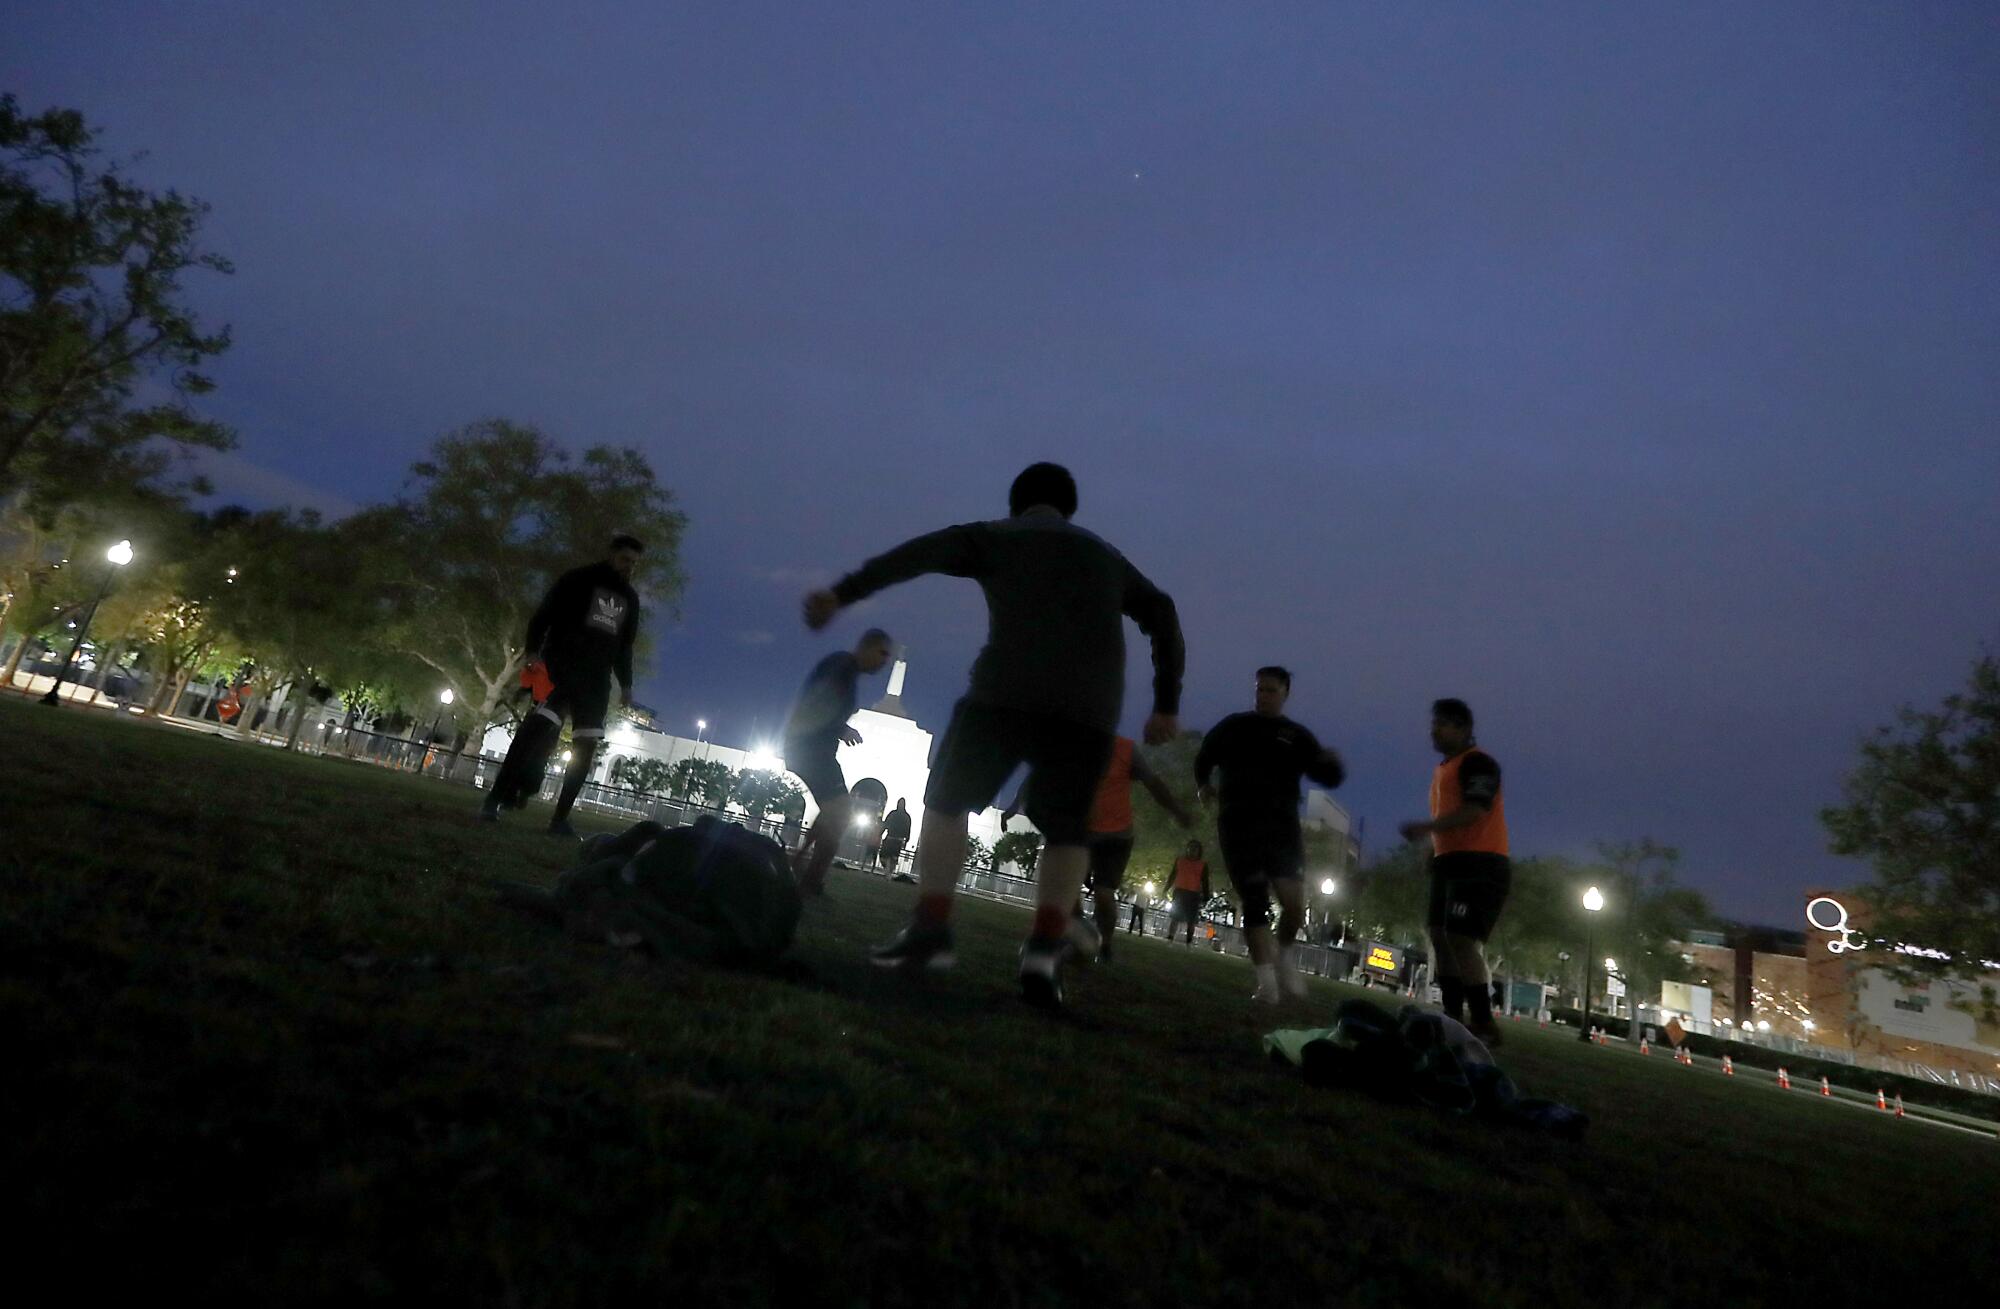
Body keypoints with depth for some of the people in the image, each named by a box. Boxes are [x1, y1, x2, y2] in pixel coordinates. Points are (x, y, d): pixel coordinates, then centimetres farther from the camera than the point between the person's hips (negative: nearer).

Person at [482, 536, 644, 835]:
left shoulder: (630, 598, 19)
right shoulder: (579, 579, 3)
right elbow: (543, 614, -2)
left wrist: (625, 684, 15)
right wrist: (533, 650, -17)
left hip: (597, 678, 5)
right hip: (562, 665, -5)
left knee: (586, 747, -4)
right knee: (541, 723, -25)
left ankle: (560, 817, 0)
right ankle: (496, 796, -19)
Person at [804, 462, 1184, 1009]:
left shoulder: (995, 535, 19)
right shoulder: (1105, 555, 30)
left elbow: (920, 553, 2)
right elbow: (1163, 614, 22)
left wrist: (842, 593, -6)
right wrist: (1166, 703, 19)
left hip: (1006, 691, -2)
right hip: (1090, 709, 3)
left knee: (945, 800, 13)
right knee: (1067, 830, 13)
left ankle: (931, 926, -1)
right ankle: (1046, 948, -7)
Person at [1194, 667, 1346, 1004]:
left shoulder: (1297, 736, 10)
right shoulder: (1234, 726, 9)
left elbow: (1328, 778, 3)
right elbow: (1204, 757, 24)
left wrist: (1332, 763, -18)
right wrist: (1203, 784, 11)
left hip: (1281, 824, 0)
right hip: (1239, 824, 0)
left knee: (1294, 902, -13)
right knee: (1254, 903, -4)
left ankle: (1286, 953, 16)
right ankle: (1266, 979, 3)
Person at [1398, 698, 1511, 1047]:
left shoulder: (1477, 762, -10)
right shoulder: (1443, 770, 20)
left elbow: (1474, 811, -23)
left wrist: (1425, 828, -25)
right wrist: (1434, 851, 18)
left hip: (1480, 865, -10)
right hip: (1451, 864, 10)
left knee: (1462, 940, -16)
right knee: (1441, 938, 10)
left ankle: (1484, 1024, -10)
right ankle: (1454, 1019, 18)